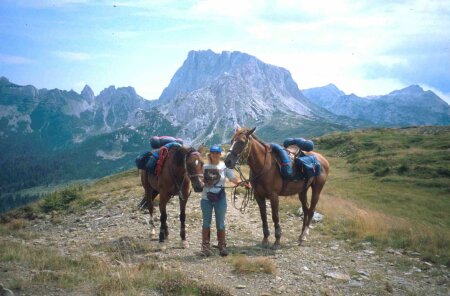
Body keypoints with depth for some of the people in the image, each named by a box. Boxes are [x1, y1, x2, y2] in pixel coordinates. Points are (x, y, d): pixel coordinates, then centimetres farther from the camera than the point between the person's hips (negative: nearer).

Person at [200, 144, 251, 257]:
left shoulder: (224, 166, -2)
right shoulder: (205, 166, -1)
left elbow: (233, 178, -7)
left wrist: (243, 183, -22)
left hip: (220, 198, 0)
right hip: (206, 198, 0)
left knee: (220, 223, 6)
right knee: (206, 223, 8)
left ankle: (222, 246, 18)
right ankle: (205, 246, 18)